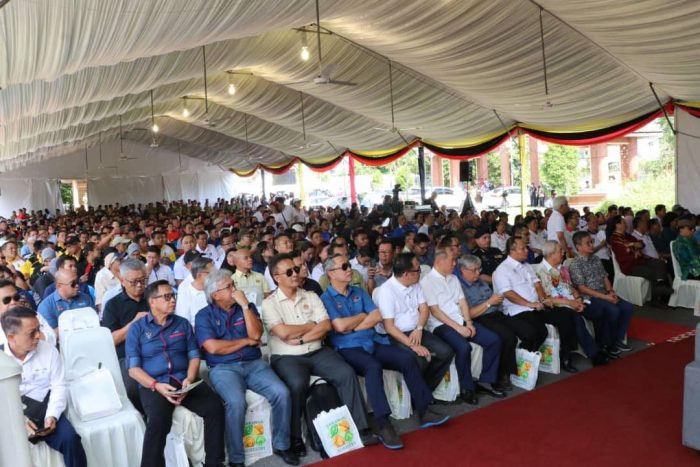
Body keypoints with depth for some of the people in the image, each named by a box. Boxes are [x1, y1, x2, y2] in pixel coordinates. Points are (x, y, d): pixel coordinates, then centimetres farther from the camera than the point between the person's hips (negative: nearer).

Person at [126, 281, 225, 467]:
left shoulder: (183, 324, 14)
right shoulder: (137, 329, 5)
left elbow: (194, 355, 10)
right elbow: (133, 368, -1)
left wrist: (189, 379, -10)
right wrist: (156, 385, -17)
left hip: (184, 381, 3)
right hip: (153, 385, -3)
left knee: (215, 408, -21)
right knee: (158, 422, -33)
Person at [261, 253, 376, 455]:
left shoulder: (311, 297, 10)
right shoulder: (270, 303, -2)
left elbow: (326, 326, 0)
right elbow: (283, 333, -16)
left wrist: (301, 339, -12)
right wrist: (311, 325, -3)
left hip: (317, 352, 4)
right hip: (287, 357, -4)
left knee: (346, 373, -18)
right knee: (297, 384, -34)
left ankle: (359, 428, -7)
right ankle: (294, 438, -13)